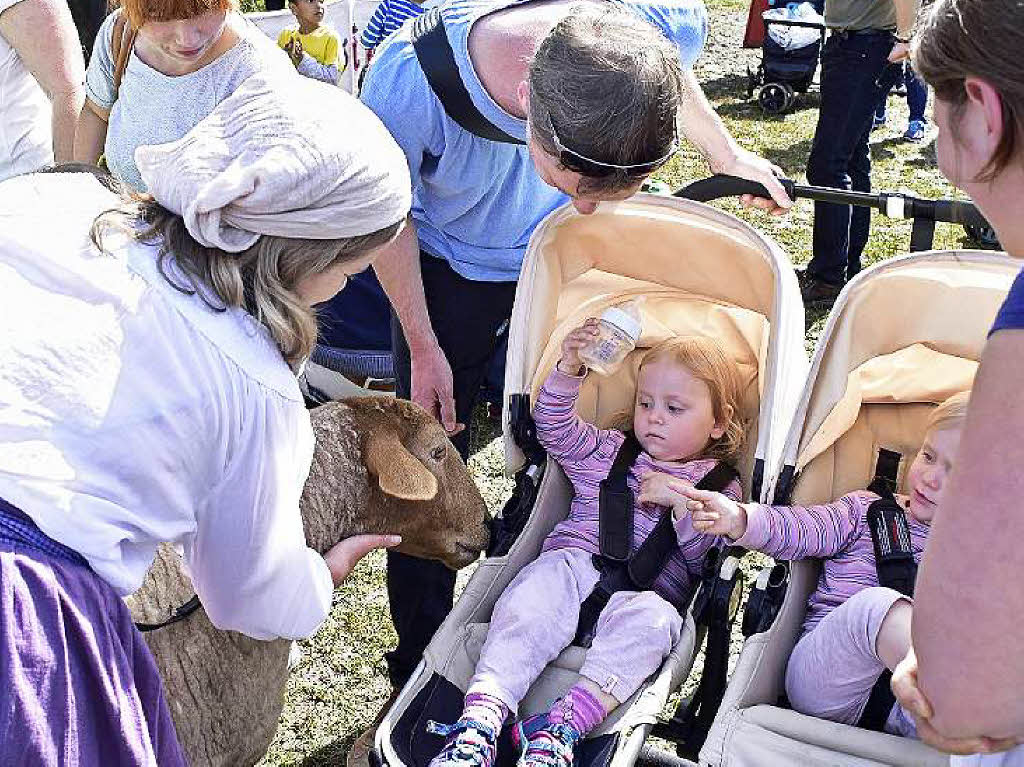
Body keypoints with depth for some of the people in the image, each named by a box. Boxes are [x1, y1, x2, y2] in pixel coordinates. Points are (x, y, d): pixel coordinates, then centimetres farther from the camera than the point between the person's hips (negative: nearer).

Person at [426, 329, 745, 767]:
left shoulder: (718, 487, 16)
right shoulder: (609, 450, 24)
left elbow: (702, 554, 5)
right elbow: (555, 429, 14)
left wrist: (682, 503, -11)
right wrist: (568, 371, -1)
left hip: (648, 590, -1)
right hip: (574, 563, 2)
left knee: (650, 621, -36)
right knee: (533, 596, -31)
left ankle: (562, 727, -44)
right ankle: (481, 719, -42)